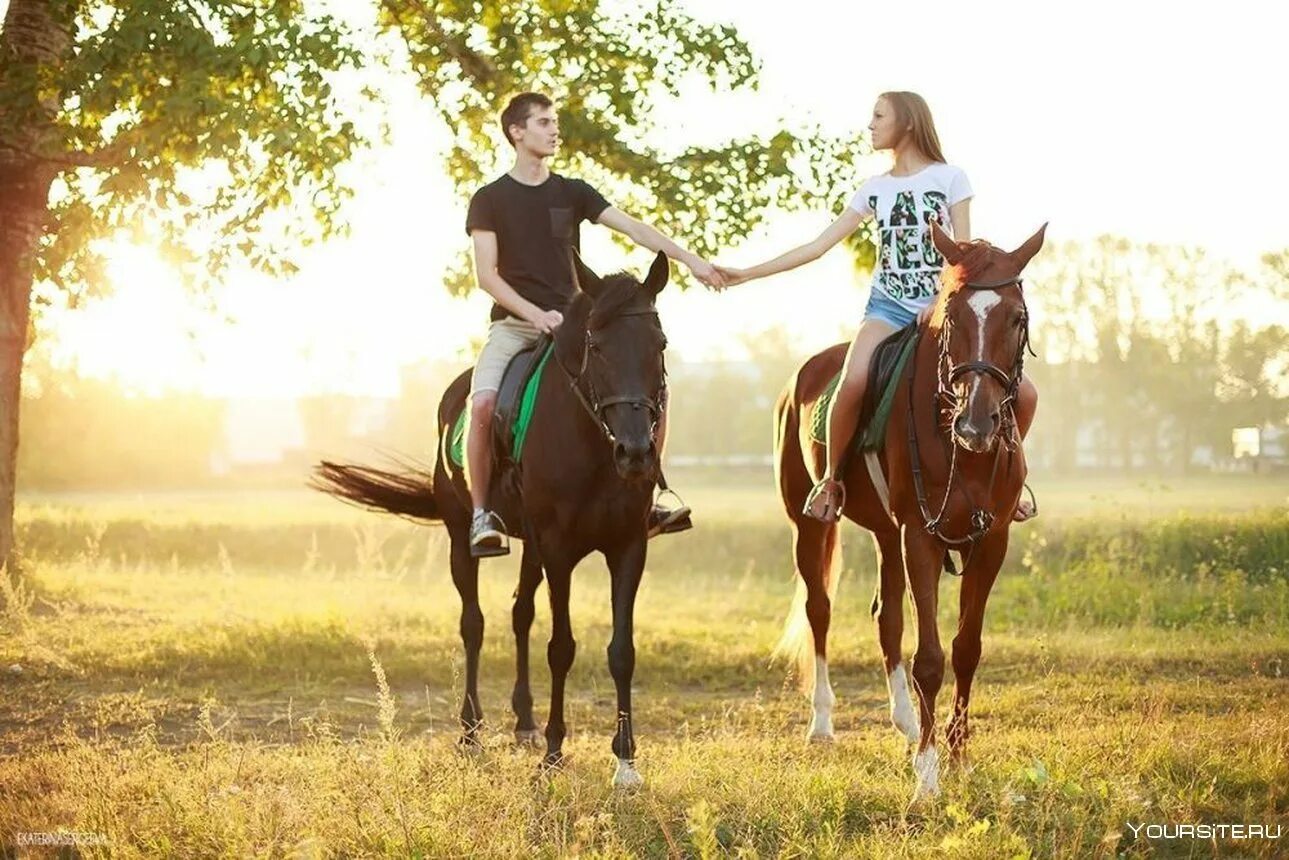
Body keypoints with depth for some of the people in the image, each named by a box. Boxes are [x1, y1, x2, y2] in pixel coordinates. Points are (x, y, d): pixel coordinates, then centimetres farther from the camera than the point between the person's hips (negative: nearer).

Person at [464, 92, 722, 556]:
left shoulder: (572, 192, 11)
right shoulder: (490, 199, 2)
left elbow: (633, 229, 3)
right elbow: (487, 274, -6)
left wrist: (691, 260, -8)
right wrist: (536, 314, -18)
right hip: (513, 324, -3)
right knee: (483, 404, -31)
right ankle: (482, 513, -18)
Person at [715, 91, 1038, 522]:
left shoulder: (949, 178, 3)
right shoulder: (875, 190, 11)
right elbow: (818, 245, 10)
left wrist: (942, 303, -18)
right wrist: (746, 274, 6)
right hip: (889, 307, 1)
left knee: (1023, 393, -16)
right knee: (853, 383, -32)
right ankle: (830, 479, -12)